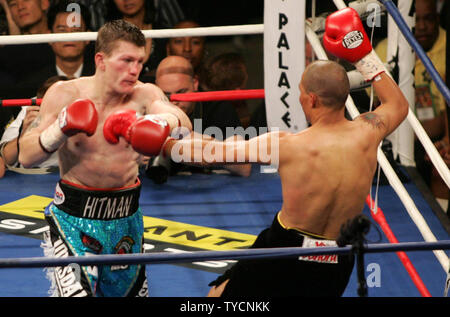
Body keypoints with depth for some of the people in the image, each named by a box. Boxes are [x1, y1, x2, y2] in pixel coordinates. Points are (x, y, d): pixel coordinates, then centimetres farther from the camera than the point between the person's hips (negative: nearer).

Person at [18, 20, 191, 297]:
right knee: (77, 291, -20)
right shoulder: (64, 94, -9)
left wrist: (160, 120, -48)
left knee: (131, 290, 16)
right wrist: (61, 129, -27)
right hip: (74, 216, -3)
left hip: (126, 218, 3)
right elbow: (26, 157, -10)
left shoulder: (144, 95, -7)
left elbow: (183, 124, -26)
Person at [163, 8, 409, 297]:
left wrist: (163, 144, 1)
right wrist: (363, 53, 15)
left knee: (219, 294, 15)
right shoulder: (366, 134, -10)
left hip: (285, 256, -4)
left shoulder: (288, 145, -19)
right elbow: (398, 105, 14)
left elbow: (214, 152, -11)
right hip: (338, 267, 4)